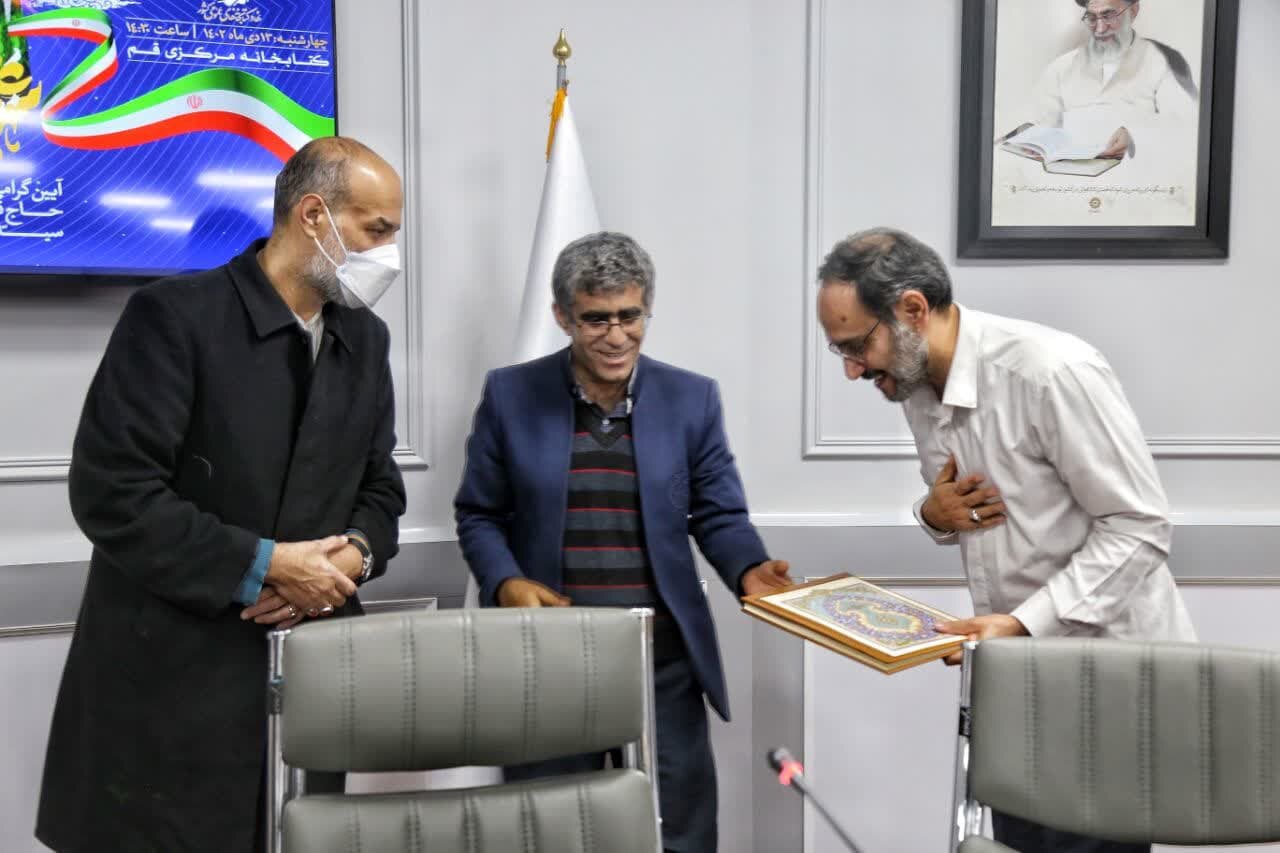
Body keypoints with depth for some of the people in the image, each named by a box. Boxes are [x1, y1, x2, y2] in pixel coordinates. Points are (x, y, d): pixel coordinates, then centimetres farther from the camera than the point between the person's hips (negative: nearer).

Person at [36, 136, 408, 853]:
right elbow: (112, 493, -16)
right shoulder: (176, 315, -10)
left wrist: (352, 556, -9)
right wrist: (263, 565, -17)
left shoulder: (367, 339, 9)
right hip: (172, 678, -5)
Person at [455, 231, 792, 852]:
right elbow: (478, 514, 6)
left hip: (663, 659, 1)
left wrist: (749, 569, -15)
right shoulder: (510, 394, 0)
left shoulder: (693, 399, 2)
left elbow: (719, 516, 5)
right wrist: (506, 583, -12)